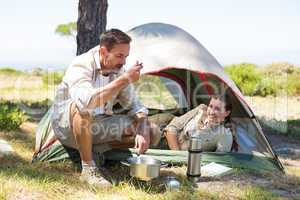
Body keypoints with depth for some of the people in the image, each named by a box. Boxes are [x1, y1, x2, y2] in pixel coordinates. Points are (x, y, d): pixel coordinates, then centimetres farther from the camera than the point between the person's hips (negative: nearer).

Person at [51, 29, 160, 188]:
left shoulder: (118, 70, -4)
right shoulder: (81, 66, -24)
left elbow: (134, 105, 0)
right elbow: (86, 101, -44)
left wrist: (143, 131, -20)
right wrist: (124, 80, -40)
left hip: (98, 127, 6)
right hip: (68, 127, -6)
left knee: (150, 130, -8)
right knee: (83, 109, -41)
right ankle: (88, 169, -27)